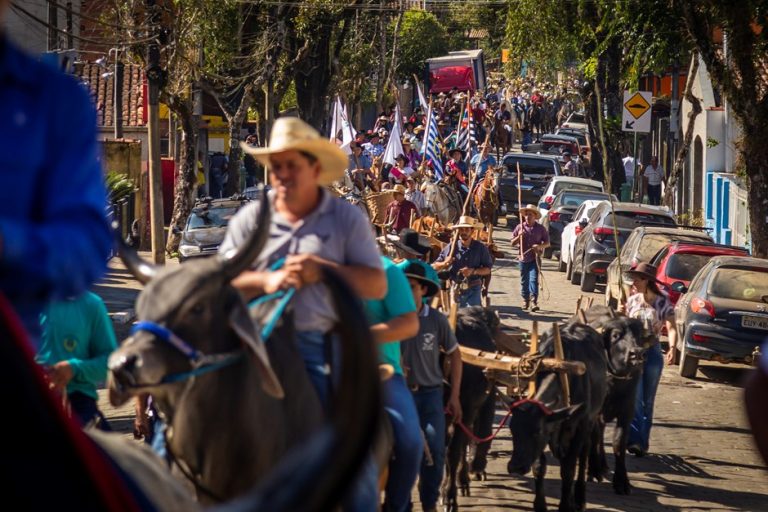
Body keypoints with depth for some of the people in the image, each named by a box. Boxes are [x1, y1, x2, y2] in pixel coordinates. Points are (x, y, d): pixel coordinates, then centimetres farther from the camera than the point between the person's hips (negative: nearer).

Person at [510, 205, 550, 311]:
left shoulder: (540, 228, 4)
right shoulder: (520, 227, 6)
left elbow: (547, 243, 9)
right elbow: (512, 242, 10)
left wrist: (540, 246, -12)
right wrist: (518, 237, -10)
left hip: (535, 258, -2)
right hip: (523, 258, 2)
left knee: (534, 279, -13)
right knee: (524, 281, 9)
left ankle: (534, 301, -18)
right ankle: (525, 300, 22)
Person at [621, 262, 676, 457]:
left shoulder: (663, 303, -5)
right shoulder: (632, 301, 4)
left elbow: (671, 328, -15)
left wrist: (672, 347, -33)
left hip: (653, 353, -1)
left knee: (647, 401, 7)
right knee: (635, 399, -12)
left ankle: (642, 442, 14)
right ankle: (635, 440, -16)